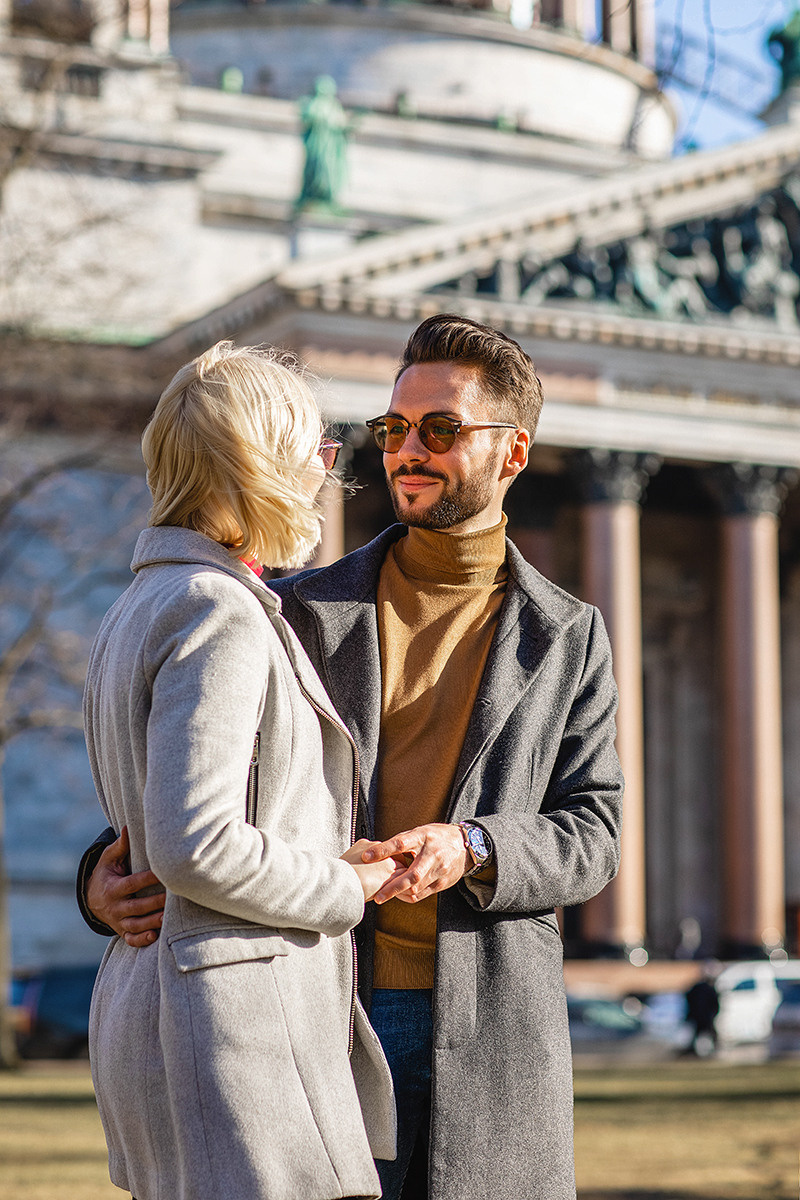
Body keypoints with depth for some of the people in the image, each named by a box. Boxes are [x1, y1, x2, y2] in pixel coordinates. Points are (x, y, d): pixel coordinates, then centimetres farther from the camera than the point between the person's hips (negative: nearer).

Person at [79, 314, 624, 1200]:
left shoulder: (568, 638, 7)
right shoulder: (306, 612, 7)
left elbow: (590, 837, 2)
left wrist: (471, 851, -18)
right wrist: (108, 877, -12)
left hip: (490, 1025, 0)